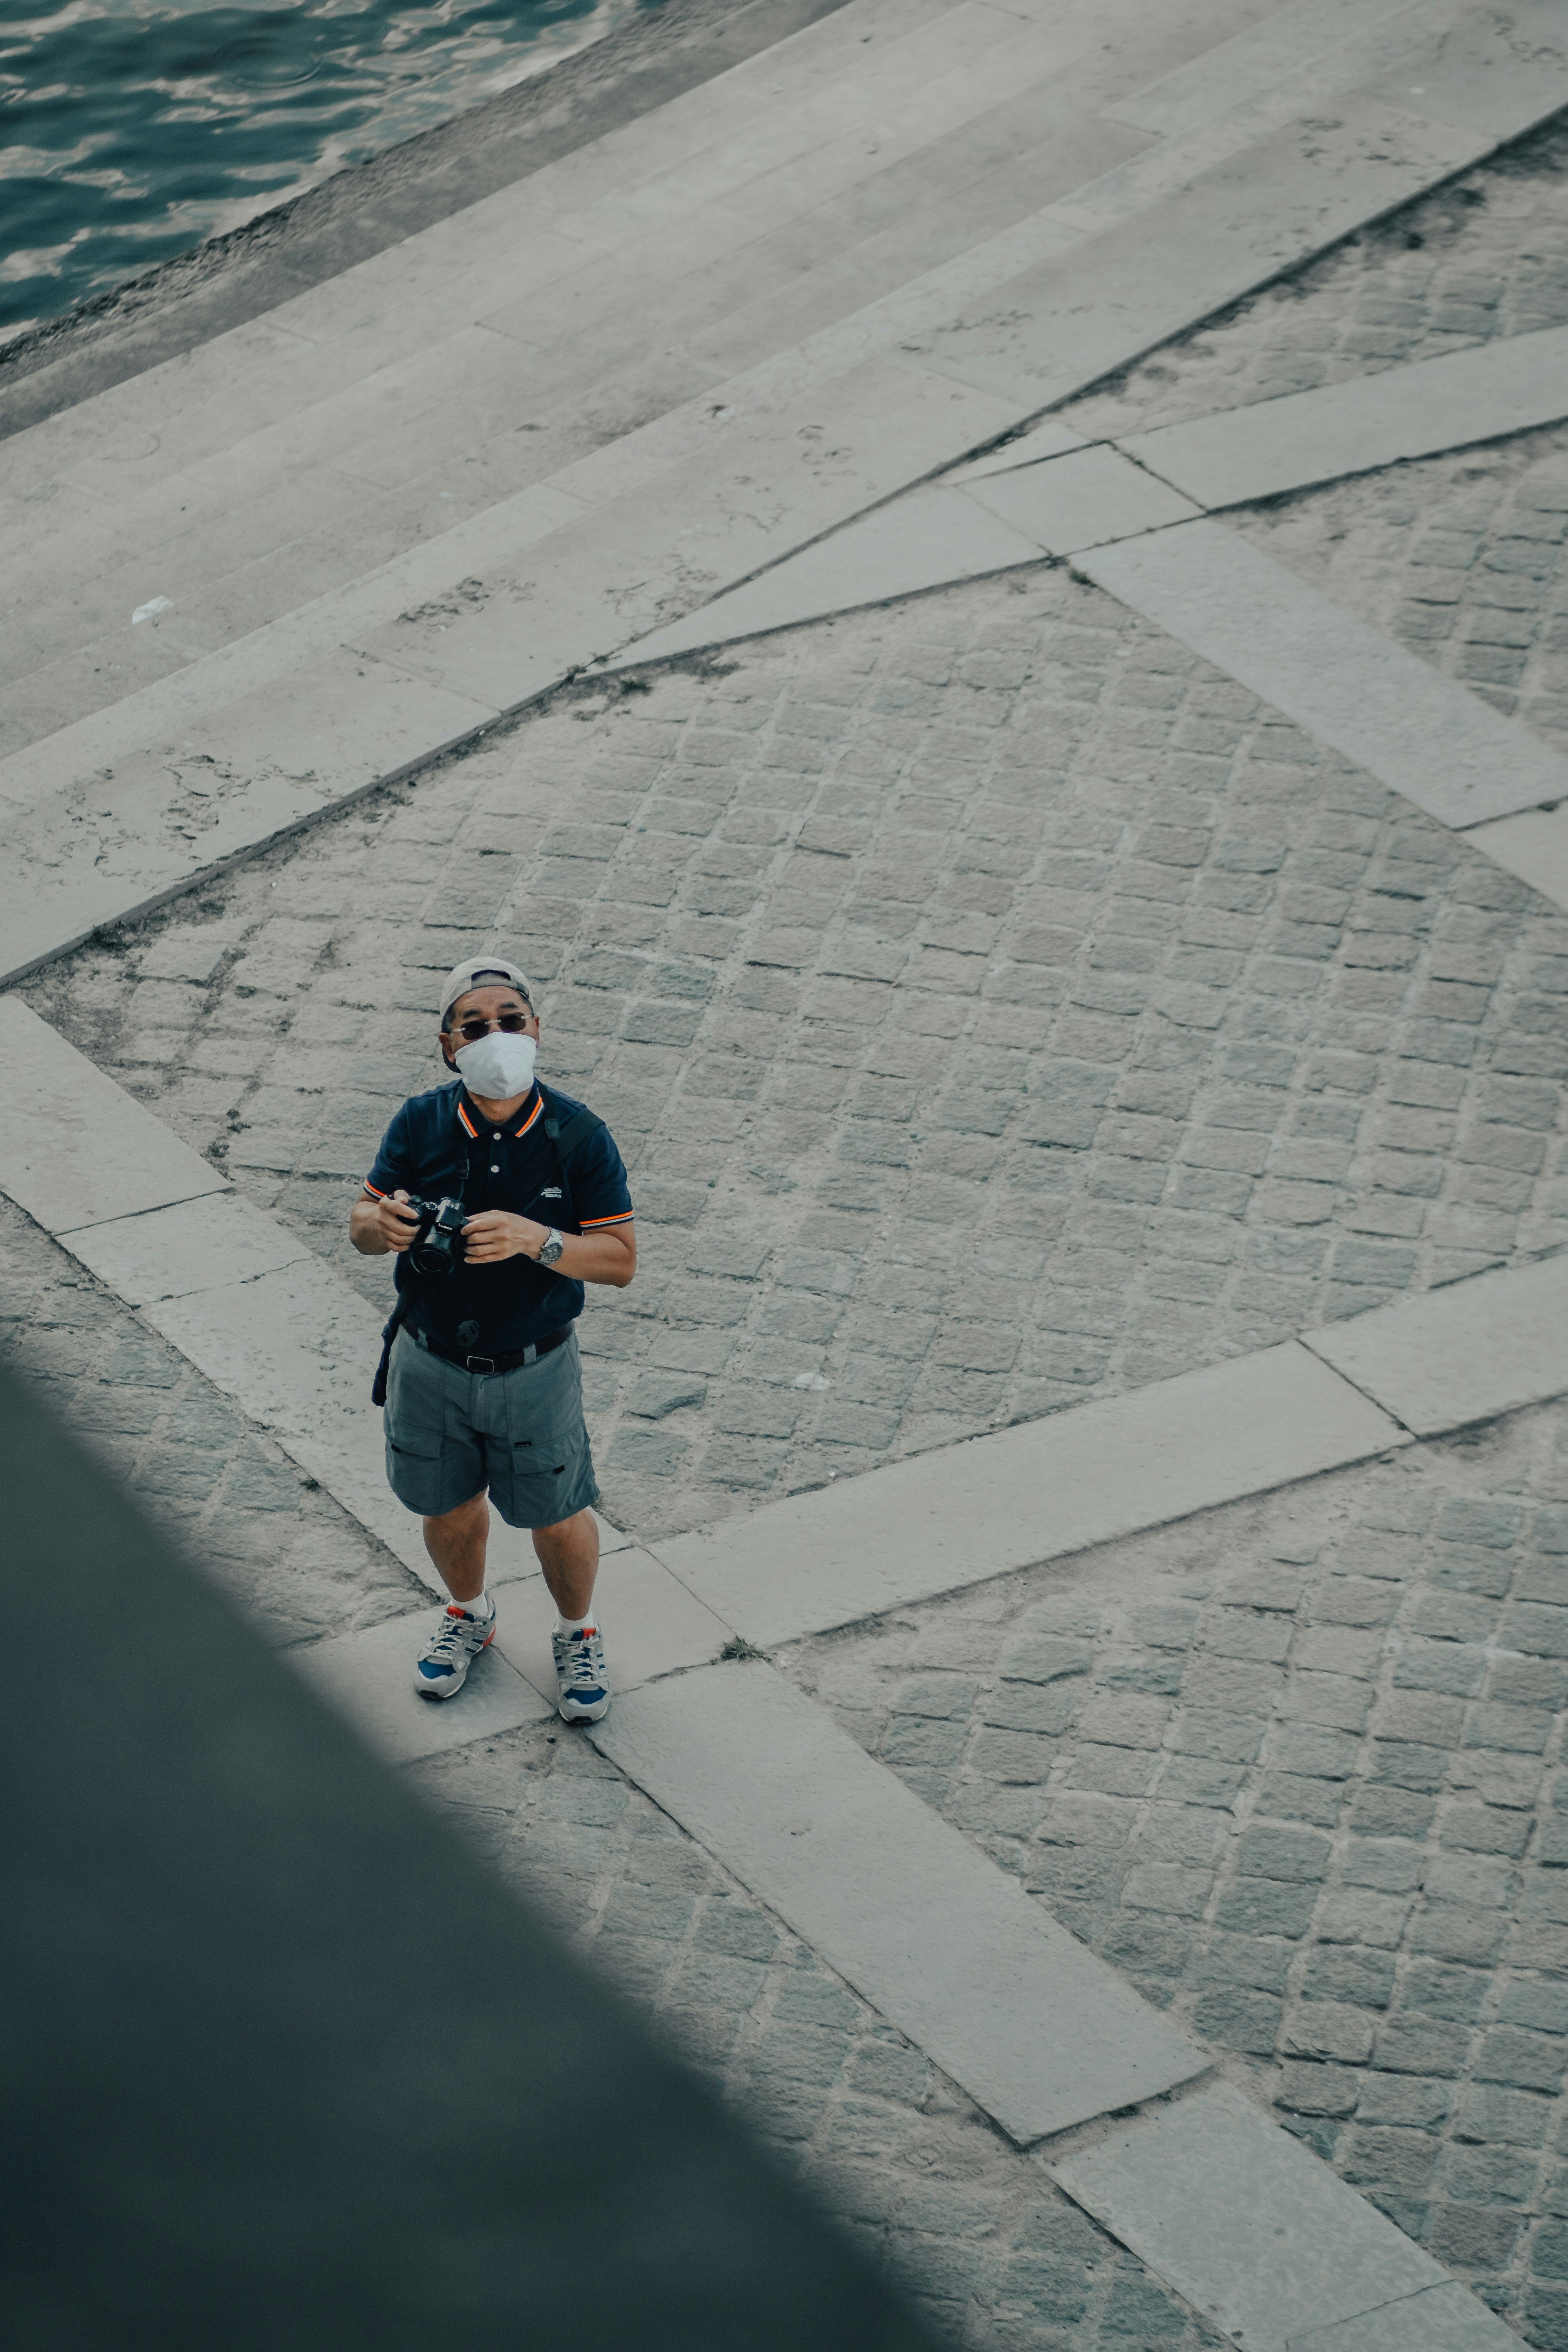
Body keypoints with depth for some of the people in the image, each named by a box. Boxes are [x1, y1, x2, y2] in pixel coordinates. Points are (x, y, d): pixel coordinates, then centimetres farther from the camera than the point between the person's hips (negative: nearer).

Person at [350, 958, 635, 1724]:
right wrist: (380, 1223, -29)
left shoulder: (578, 1137, -16)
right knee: (448, 1508, 21)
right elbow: (362, 1222, -3)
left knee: (557, 1518, 13)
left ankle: (578, 1635, 42)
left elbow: (620, 1260, -16)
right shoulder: (420, 1124, -12)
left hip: (534, 1370, -2)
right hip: (431, 1365, 2)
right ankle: (469, 1616, 51)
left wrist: (536, 1239, -33)